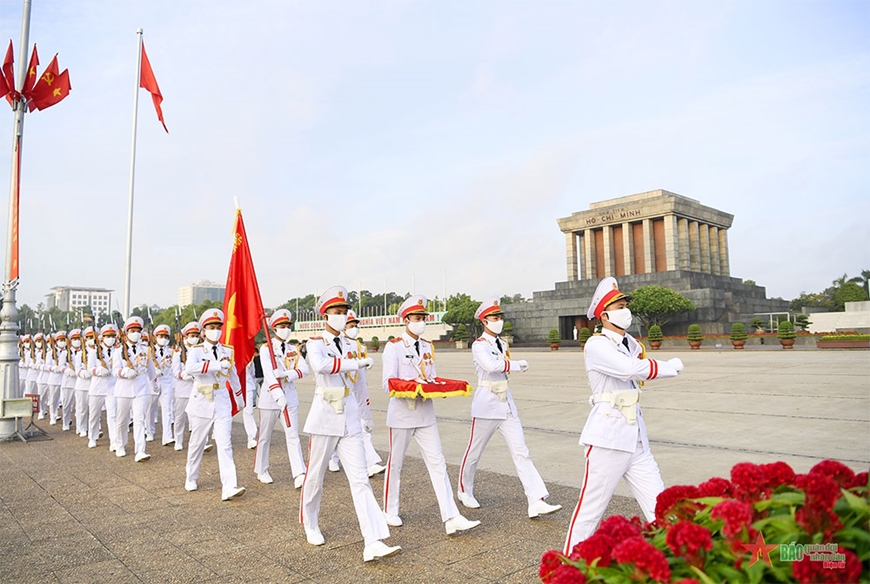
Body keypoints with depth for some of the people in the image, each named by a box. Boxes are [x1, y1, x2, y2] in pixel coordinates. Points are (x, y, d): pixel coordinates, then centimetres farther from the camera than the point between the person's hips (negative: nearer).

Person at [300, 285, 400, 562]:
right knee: (315, 477, 11)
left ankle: (373, 544, -7)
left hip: (350, 418, 4)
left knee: (360, 479, -4)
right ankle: (310, 526, 37)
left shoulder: (348, 345, 10)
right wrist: (359, 363, -29)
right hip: (325, 418, -4)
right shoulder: (315, 343, -8)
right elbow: (320, 364, -31)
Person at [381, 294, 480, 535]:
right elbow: (389, 384, -14)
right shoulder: (394, 346, -8)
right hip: (402, 413, -5)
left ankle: (451, 518, -3)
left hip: (425, 413, 5)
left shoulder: (427, 347, 9)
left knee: (438, 463, -2)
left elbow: (431, 378, 12)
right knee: (395, 463, 10)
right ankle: (390, 511, 29)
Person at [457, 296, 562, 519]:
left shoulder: (502, 344, 11)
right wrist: (518, 364, -20)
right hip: (486, 405, -6)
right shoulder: (479, 345, -11)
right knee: (474, 452, 10)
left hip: (506, 404, 6)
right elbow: (491, 365, -30)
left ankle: (537, 502, -4)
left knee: (521, 452, -1)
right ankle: (464, 491, 32)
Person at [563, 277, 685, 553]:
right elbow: (632, 368, -24)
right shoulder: (597, 345, -11)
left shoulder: (632, 344, 14)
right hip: (607, 439, -7)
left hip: (636, 440, 8)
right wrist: (671, 366, -12)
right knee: (590, 511, 2)